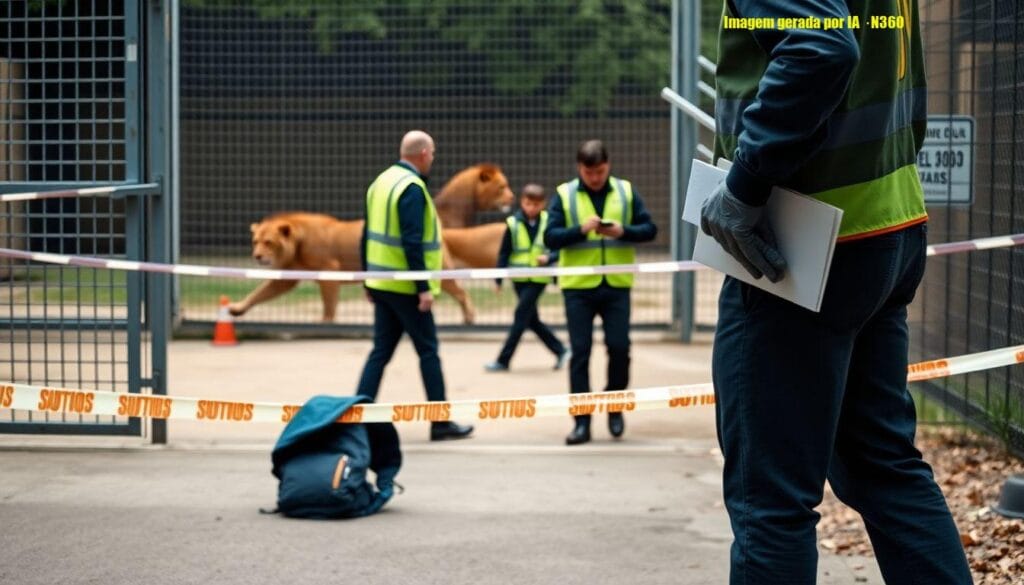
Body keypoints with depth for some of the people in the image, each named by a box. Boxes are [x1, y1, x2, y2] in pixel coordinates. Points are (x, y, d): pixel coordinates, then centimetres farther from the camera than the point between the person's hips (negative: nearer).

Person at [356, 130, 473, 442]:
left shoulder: (381, 182, 12)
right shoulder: (412, 187, -15)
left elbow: (368, 235, 15)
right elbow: (412, 243, -22)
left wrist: (369, 281, 20)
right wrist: (424, 288, -20)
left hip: (381, 284, 8)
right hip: (406, 287, -8)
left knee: (381, 351, 10)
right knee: (428, 351, 1)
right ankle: (440, 422, 7)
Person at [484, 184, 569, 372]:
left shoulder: (548, 222, -5)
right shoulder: (513, 223, -2)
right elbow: (504, 253, 2)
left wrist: (549, 258, -21)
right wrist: (498, 279, 0)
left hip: (539, 279, -3)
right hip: (519, 278, 3)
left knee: (521, 316, -5)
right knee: (532, 320, 9)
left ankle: (503, 360, 1)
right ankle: (560, 351, 24)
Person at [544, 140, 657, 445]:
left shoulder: (626, 191, 5)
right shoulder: (564, 194, 1)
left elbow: (649, 229, 4)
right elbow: (550, 237, -4)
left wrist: (623, 231, -14)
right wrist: (581, 229, -19)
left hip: (616, 285, 1)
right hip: (578, 286, -1)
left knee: (619, 347, -2)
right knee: (579, 353, 0)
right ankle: (582, 421, 5)